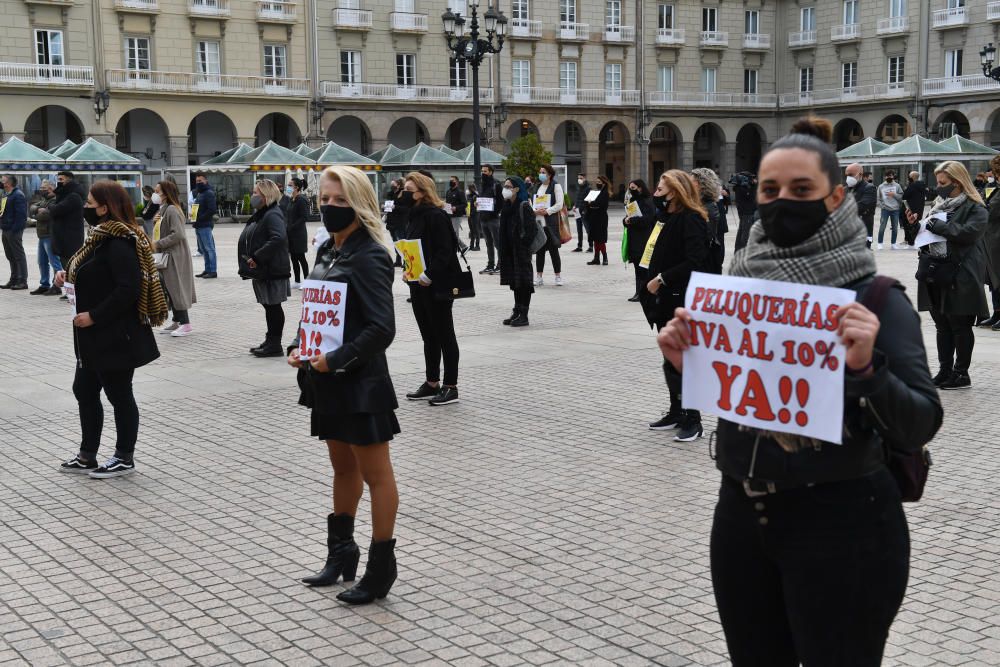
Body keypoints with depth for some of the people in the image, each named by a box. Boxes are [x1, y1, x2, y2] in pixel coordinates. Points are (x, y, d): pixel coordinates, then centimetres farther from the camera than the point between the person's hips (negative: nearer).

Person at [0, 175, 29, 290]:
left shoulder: (18, 195, -14)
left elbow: (21, 215, -20)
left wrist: (14, 230, -24)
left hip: (14, 231, -10)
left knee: (19, 255, -5)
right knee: (10, 256, 13)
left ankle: (23, 281, -1)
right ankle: (14, 280, 20)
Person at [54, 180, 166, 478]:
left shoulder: (119, 242, -20)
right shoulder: (102, 236, 11)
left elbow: (128, 288, -26)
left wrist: (94, 316, -23)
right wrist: (68, 275, 4)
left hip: (116, 337, -10)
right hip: (95, 337, 10)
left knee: (119, 395, 3)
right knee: (84, 391, 16)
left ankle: (124, 459, 17)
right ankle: (87, 457, 27)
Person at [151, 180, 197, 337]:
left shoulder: (172, 210, -16)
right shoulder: (163, 210, 15)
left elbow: (177, 234, -24)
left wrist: (158, 244, -20)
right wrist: (155, 222, 0)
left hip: (175, 257, -10)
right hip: (166, 257, 10)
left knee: (175, 288, -7)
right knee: (168, 289, 12)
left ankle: (185, 324, -4)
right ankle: (176, 322, 19)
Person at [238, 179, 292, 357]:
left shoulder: (272, 215, -16)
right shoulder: (259, 215, 15)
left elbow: (278, 238, -31)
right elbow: (248, 240, 24)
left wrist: (257, 257, -27)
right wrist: (251, 259, 11)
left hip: (272, 271, -10)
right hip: (262, 270, 10)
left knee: (273, 306, -2)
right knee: (269, 306, 15)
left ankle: (275, 345, 4)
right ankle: (270, 341, 23)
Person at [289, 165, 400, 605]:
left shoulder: (369, 257, -16)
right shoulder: (327, 251, 10)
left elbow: (382, 328, -22)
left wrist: (336, 360, -21)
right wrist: (298, 347, 2)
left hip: (360, 382, -9)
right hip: (328, 381, 9)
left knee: (375, 474, 3)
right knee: (342, 467, 20)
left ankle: (381, 567, 13)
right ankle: (341, 553, 34)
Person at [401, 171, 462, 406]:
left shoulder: (436, 216, -15)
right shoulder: (415, 215, 13)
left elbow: (445, 251, -20)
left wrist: (429, 275, -24)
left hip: (437, 286, -9)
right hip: (419, 285, 9)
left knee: (444, 336, -1)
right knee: (429, 336, 15)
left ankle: (450, 387, 6)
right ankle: (432, 384, 23)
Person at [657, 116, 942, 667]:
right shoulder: (738, 283, 3)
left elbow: (920, 427, -16)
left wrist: (866, 367, -32)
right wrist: (687, 365, -7)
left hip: (841, 520, -5)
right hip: (741, 511, 5)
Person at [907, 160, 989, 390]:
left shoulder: (974, 208, -6)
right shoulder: (939, 204, 17)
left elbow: (968, 232, -22)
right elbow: (928, 233, 25)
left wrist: (936, 225, -17)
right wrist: (915, 224, 5)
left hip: (960, 276, -7)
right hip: (936, 273, 7)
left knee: (960, 326, 1)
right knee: (942, 325, 12)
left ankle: (961, 373, 9)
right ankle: (945, 371, 19)